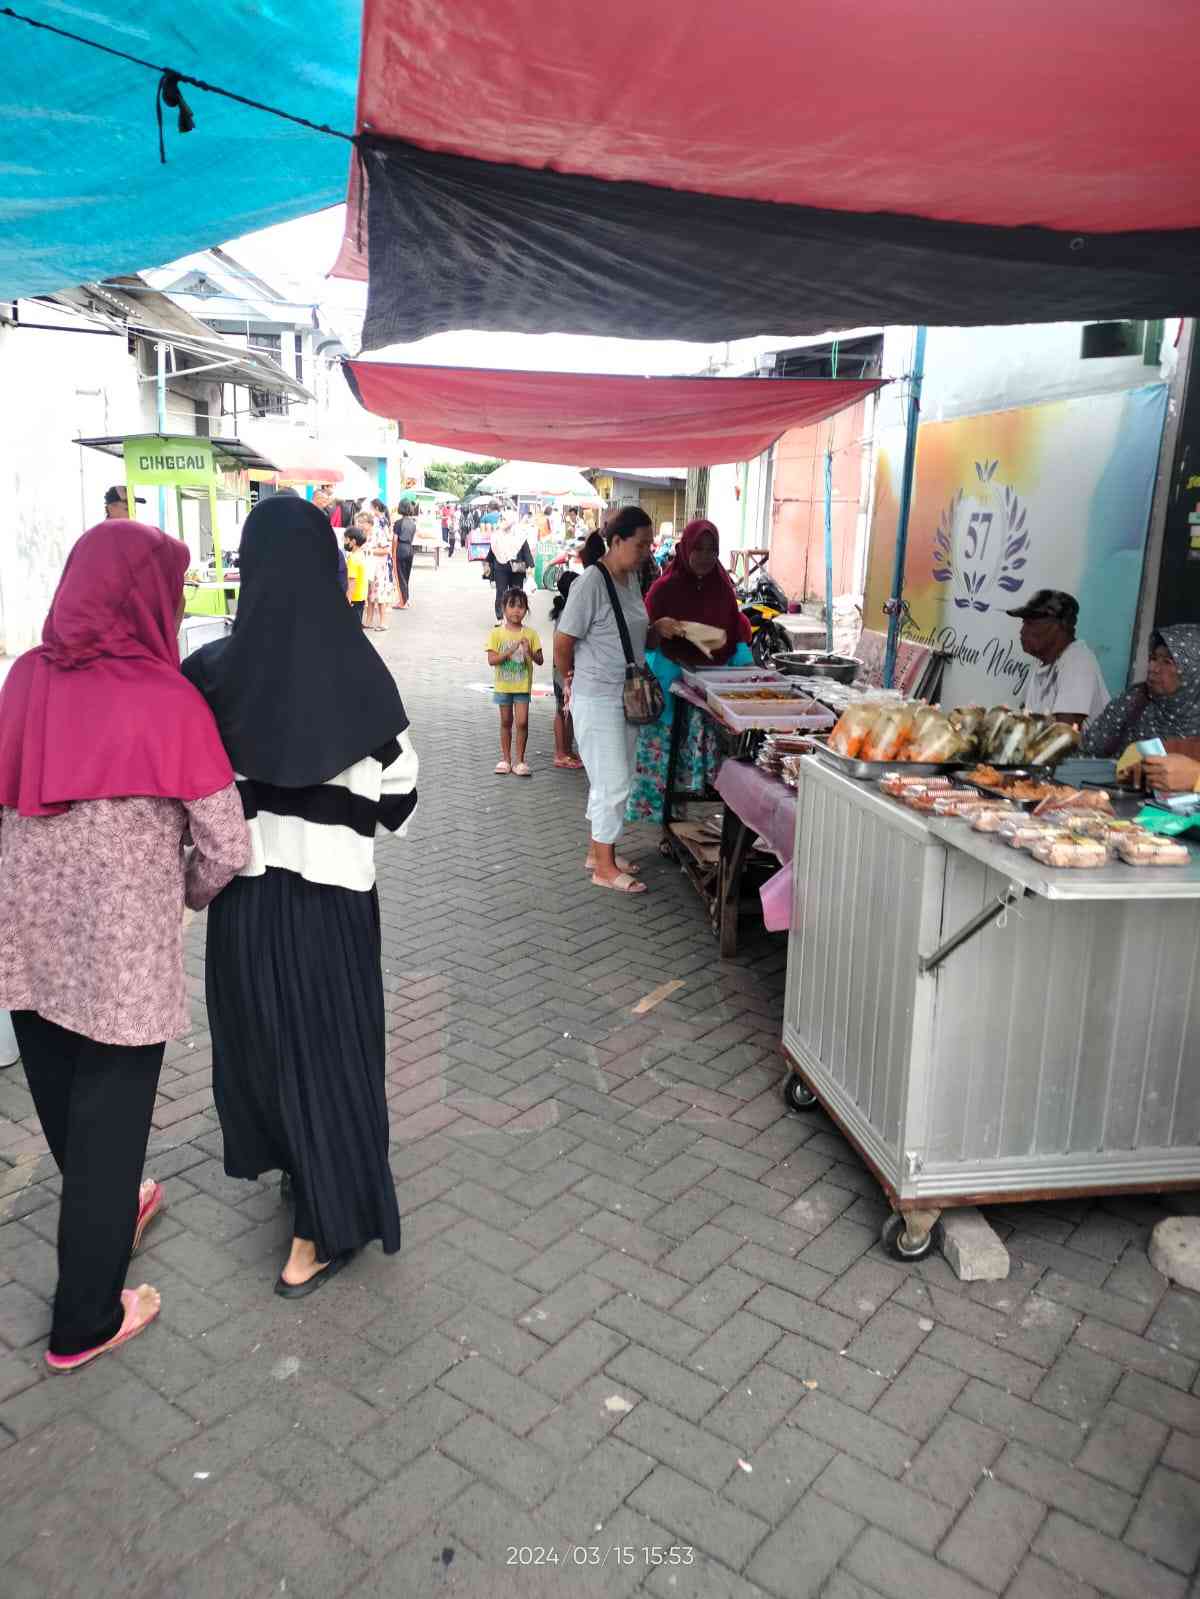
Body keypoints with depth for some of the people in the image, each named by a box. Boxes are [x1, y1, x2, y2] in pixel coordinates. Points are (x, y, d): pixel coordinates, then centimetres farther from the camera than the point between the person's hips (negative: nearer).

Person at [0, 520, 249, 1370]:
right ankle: (84, 1324, 28)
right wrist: (186, 895, 4)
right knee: (108, 1124, 12)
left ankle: (107, 1213, 53)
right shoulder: (167, 702, -18)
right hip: (121, 955, -5)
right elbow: (228, 847, -16)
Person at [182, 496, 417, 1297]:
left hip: (243, 892, 2)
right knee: (327, 1045, 12)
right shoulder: (361, 673, -14)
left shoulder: (212, 672, -11)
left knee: (256, 1030, 23)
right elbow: (399, 797, -6)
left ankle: (285, 1157, 47)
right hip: (332, 893, -1)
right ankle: (326, 1229, 22)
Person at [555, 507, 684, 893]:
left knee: (611, 780, 16)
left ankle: (598, 850, 30)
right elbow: (563, 643, -14)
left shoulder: (631, 578, 9)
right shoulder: (592, 582, -17)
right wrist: (573, 681, 1)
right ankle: (605, 868, 8)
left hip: (626, 697, 8)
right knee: (613, 782, -3)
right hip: (598, 699, -8)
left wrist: (659, 629, -2)